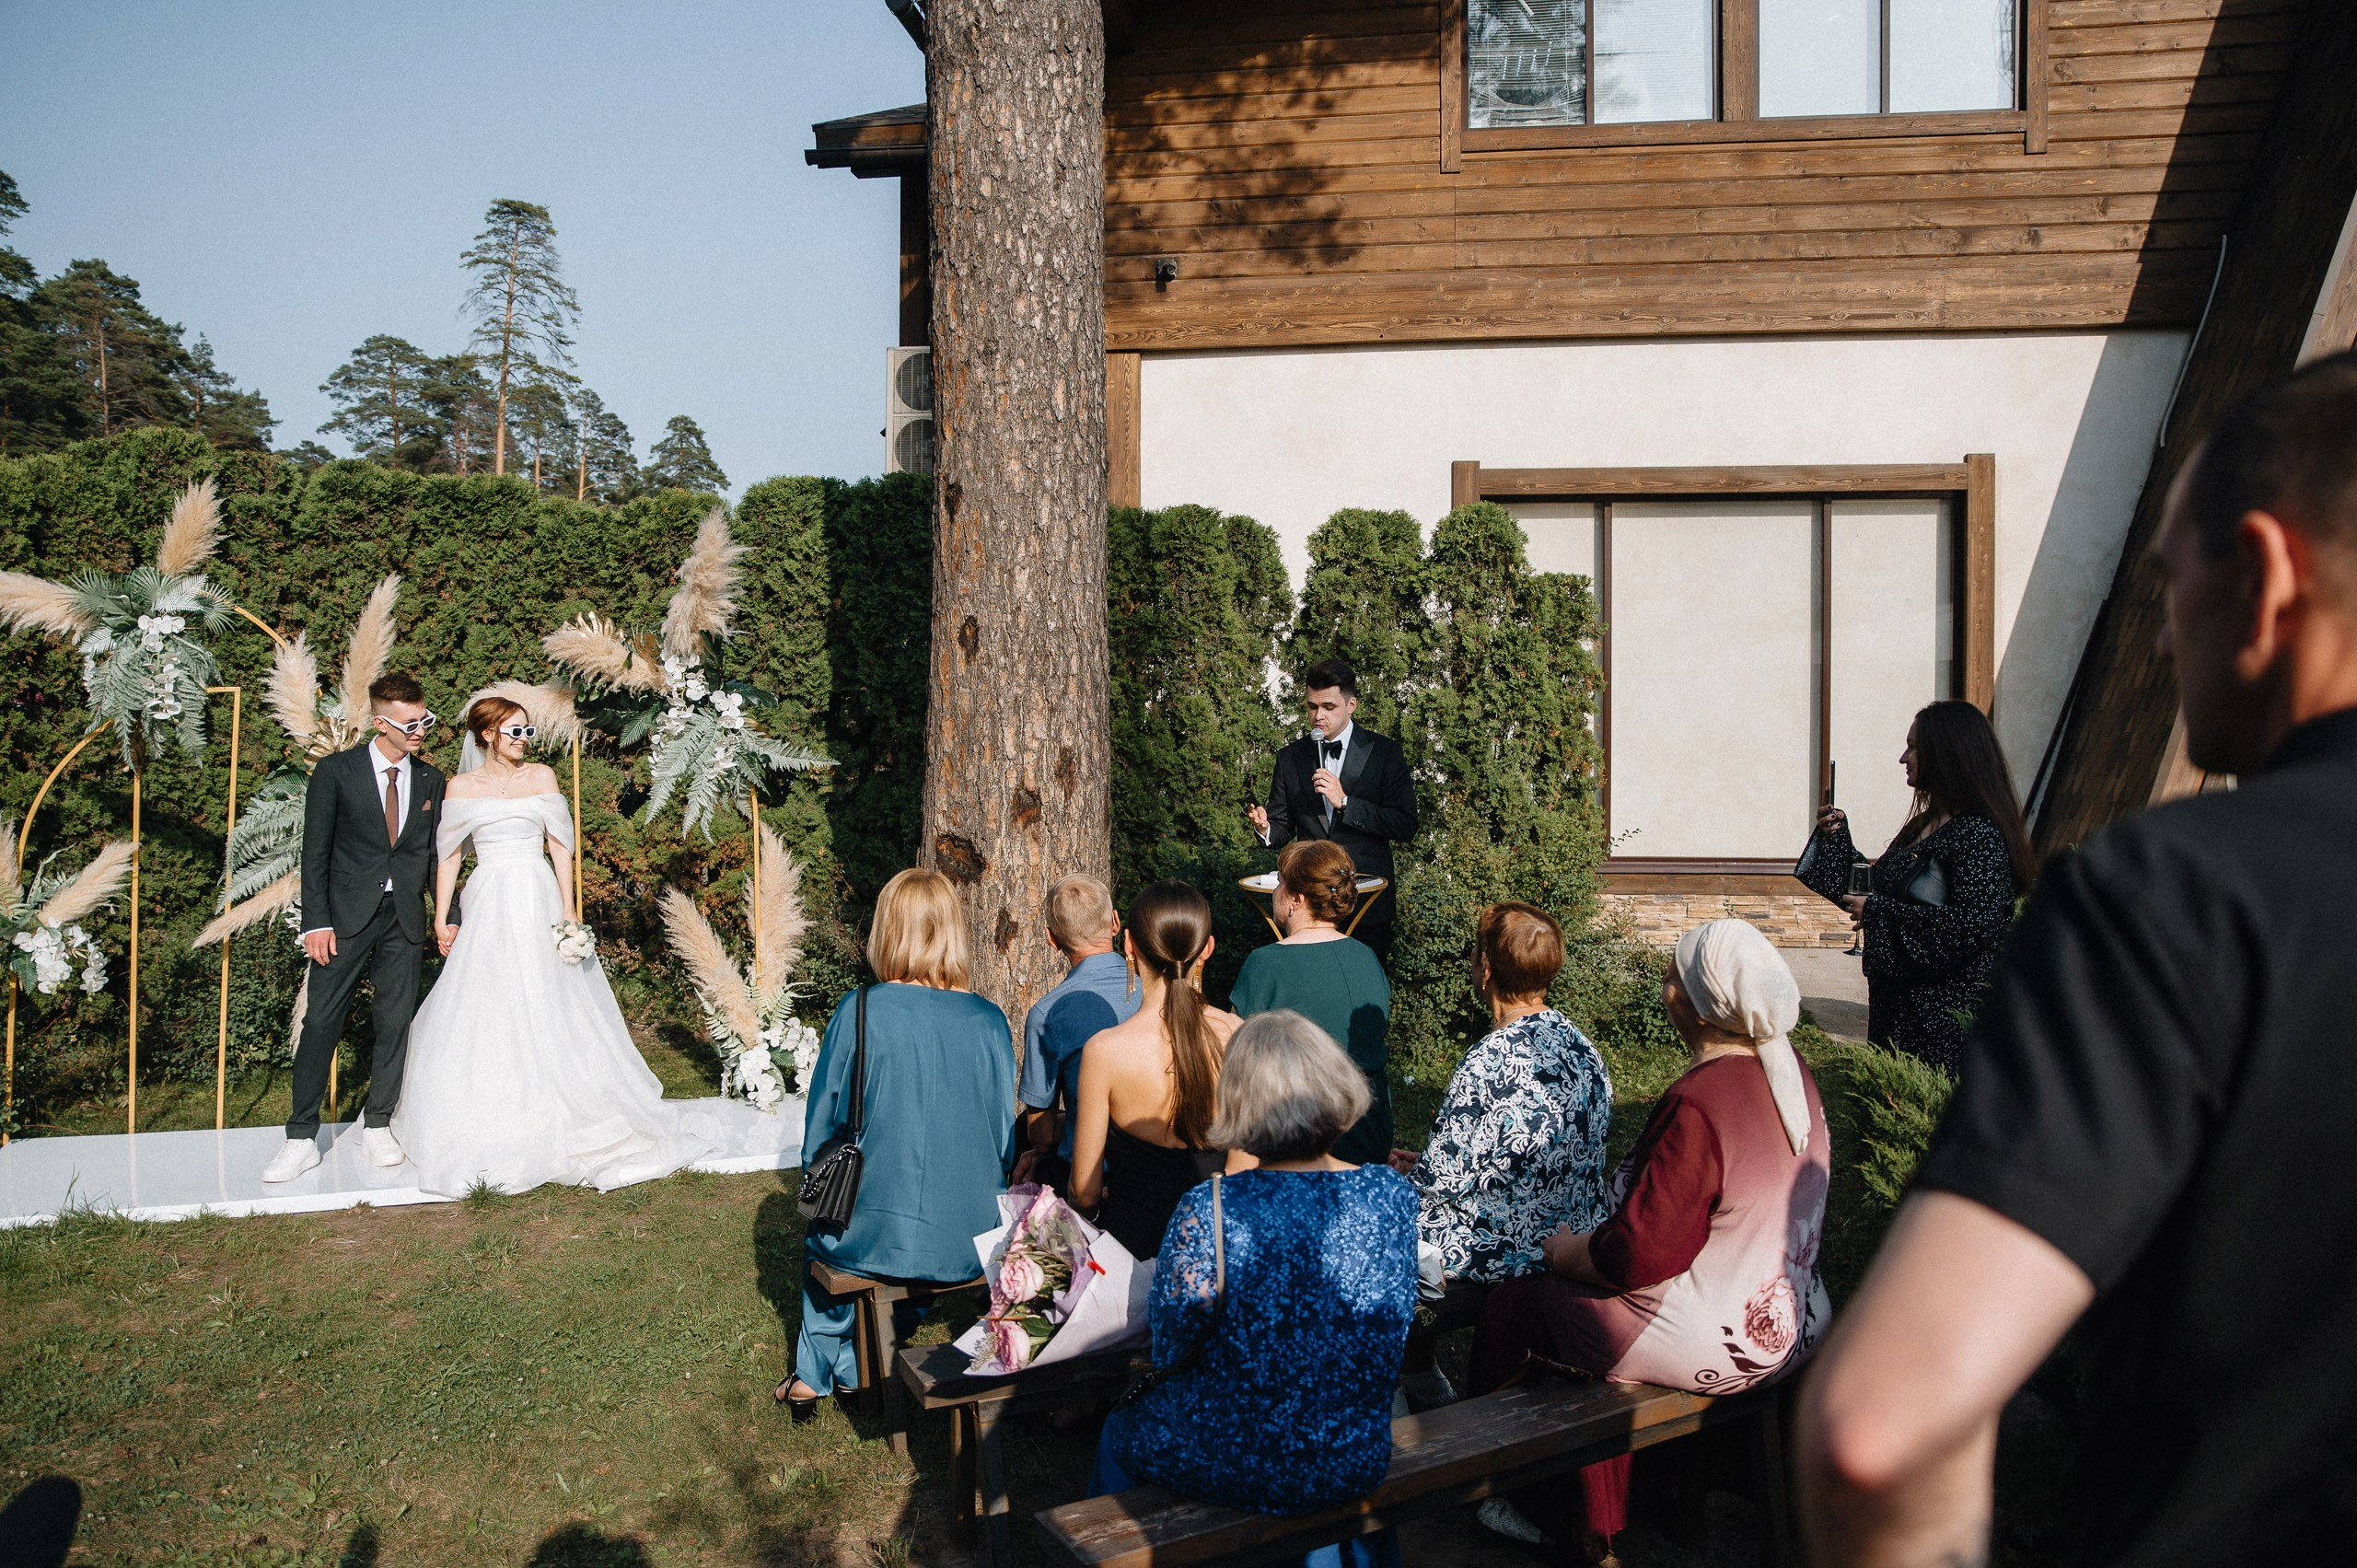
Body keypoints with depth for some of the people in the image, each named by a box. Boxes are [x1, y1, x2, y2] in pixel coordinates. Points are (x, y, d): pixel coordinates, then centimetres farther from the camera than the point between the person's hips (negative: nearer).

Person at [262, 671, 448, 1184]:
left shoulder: (431, 780, 7)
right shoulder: (336, 771, -4)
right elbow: (315, 852, -4)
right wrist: (317, 923, -9)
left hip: (405, 918, 3)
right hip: (347, 916, -3)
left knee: (396, 1023, 6)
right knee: (321, 1022, -3)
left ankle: (378, 1127, 19)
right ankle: (302, 1138, 4)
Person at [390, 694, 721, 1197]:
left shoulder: (540, 776, 6)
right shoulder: (461, 787, 7)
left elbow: (559, 844, 3)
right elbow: (448, 855, 7)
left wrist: (569, 907, -5)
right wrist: (441, 919, 0)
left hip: (537, 901, 0)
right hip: (488, 906, 0)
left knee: (547, 1007, 0)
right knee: (483, 1012, 0)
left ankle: (552, 1115, 10)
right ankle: (488, 1123, 9)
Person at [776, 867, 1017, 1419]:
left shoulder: (859, 1012, -13)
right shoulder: (990, 1021, -6)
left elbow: (818, 1139, -3)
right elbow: (1003, 1143, 4)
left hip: (878, 1239, -3)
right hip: (973, 1240, 3)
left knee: (822, 1238, 31)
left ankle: (820, 1372, 43)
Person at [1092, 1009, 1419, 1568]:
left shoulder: (1208, 1212, -26)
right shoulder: (1393, 1194, -13)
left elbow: (1168, 1352, -12)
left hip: (1239, 1468, -3)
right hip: (1356, 1464, 4)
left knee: (1121, 1434, 29)